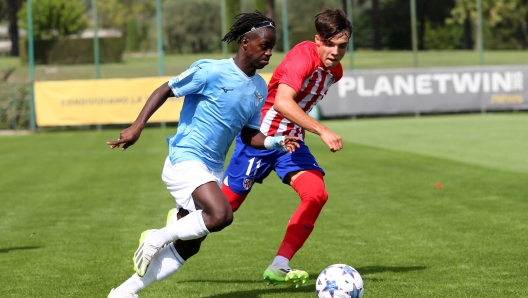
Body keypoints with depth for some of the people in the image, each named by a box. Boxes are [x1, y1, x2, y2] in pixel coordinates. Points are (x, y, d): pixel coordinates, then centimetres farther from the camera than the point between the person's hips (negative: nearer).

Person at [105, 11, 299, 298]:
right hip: (185, 160, -8)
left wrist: (275, 143, -7)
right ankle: (156, 238, -8)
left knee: (185, 249, 9)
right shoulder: (211, 71, -13)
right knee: (221, 215, -31)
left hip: (213, 170, 8)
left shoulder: (259, 88, 8)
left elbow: (248, 135, 13)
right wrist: (137, 127, -16)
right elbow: (165, 90, -7)